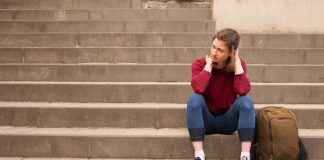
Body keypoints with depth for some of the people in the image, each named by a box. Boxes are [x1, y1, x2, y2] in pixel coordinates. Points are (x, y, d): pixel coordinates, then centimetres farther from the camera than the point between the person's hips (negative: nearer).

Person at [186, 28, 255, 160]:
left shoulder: (238, 65, -8)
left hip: (228, 120, 1)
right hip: (206, 120, 0)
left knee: (247, 100, -27)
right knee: (194, 98, -31)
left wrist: (236, 61, -23)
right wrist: (209, 64, -21)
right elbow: (198, 88, -32)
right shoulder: (199, 64, -11)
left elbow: (243, 91, -28)